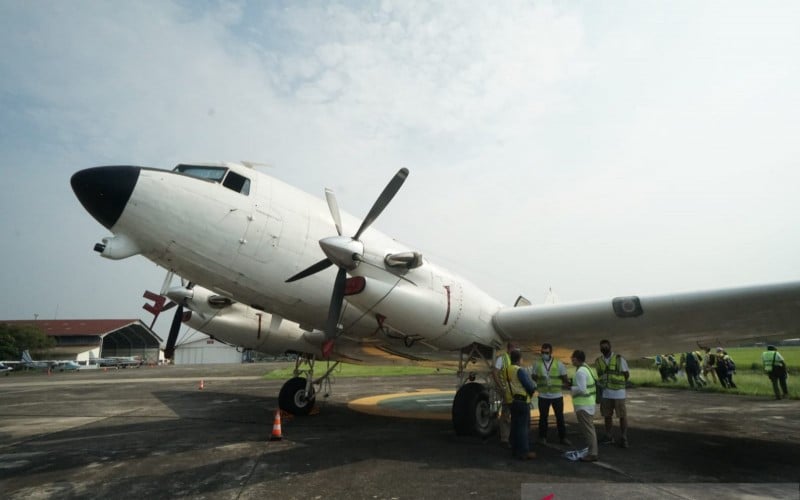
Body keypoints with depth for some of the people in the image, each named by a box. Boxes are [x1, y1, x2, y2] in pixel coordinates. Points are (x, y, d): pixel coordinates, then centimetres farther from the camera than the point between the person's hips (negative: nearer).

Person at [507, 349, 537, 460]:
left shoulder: (509, 369, 7)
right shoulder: (520, 370, -18)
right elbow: (530, 386, -15)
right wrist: (534, 388, 7)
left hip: (513, 401, 8)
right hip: (522, 401, -8)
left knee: (515, 426, 14)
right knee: (523, 426, -3)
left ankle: (515, 450, 21)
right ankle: (524, 452, 1)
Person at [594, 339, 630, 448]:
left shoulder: (619, 359, -7)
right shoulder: (598, 361, 3)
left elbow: (627, 374, 1)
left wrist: (619, 384, 3)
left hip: (618, 392, -3)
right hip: (605, 393, 3)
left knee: (622, 416, 2)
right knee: (607, 415, 10)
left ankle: (623, 438, 14)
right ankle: (608, 437, 21)